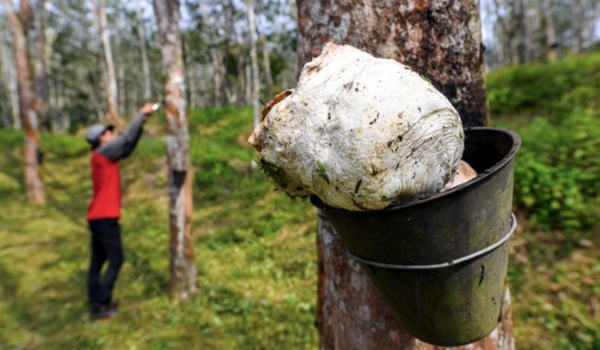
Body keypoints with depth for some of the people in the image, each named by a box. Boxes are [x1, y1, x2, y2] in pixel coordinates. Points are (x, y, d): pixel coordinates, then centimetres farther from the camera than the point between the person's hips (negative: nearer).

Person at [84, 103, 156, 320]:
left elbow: (128, 147, 14)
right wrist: (142, 114, -6)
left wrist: (142, 123, 9)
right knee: (116, 260, -4)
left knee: (97, 261, 12)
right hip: (105, 217, -9)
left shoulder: (106, 156, 14)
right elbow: (126, 139, -14)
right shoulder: (102, 153, -10)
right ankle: (101, 305, 1)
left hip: (98, 217, 9)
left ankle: (95, 302, 19)